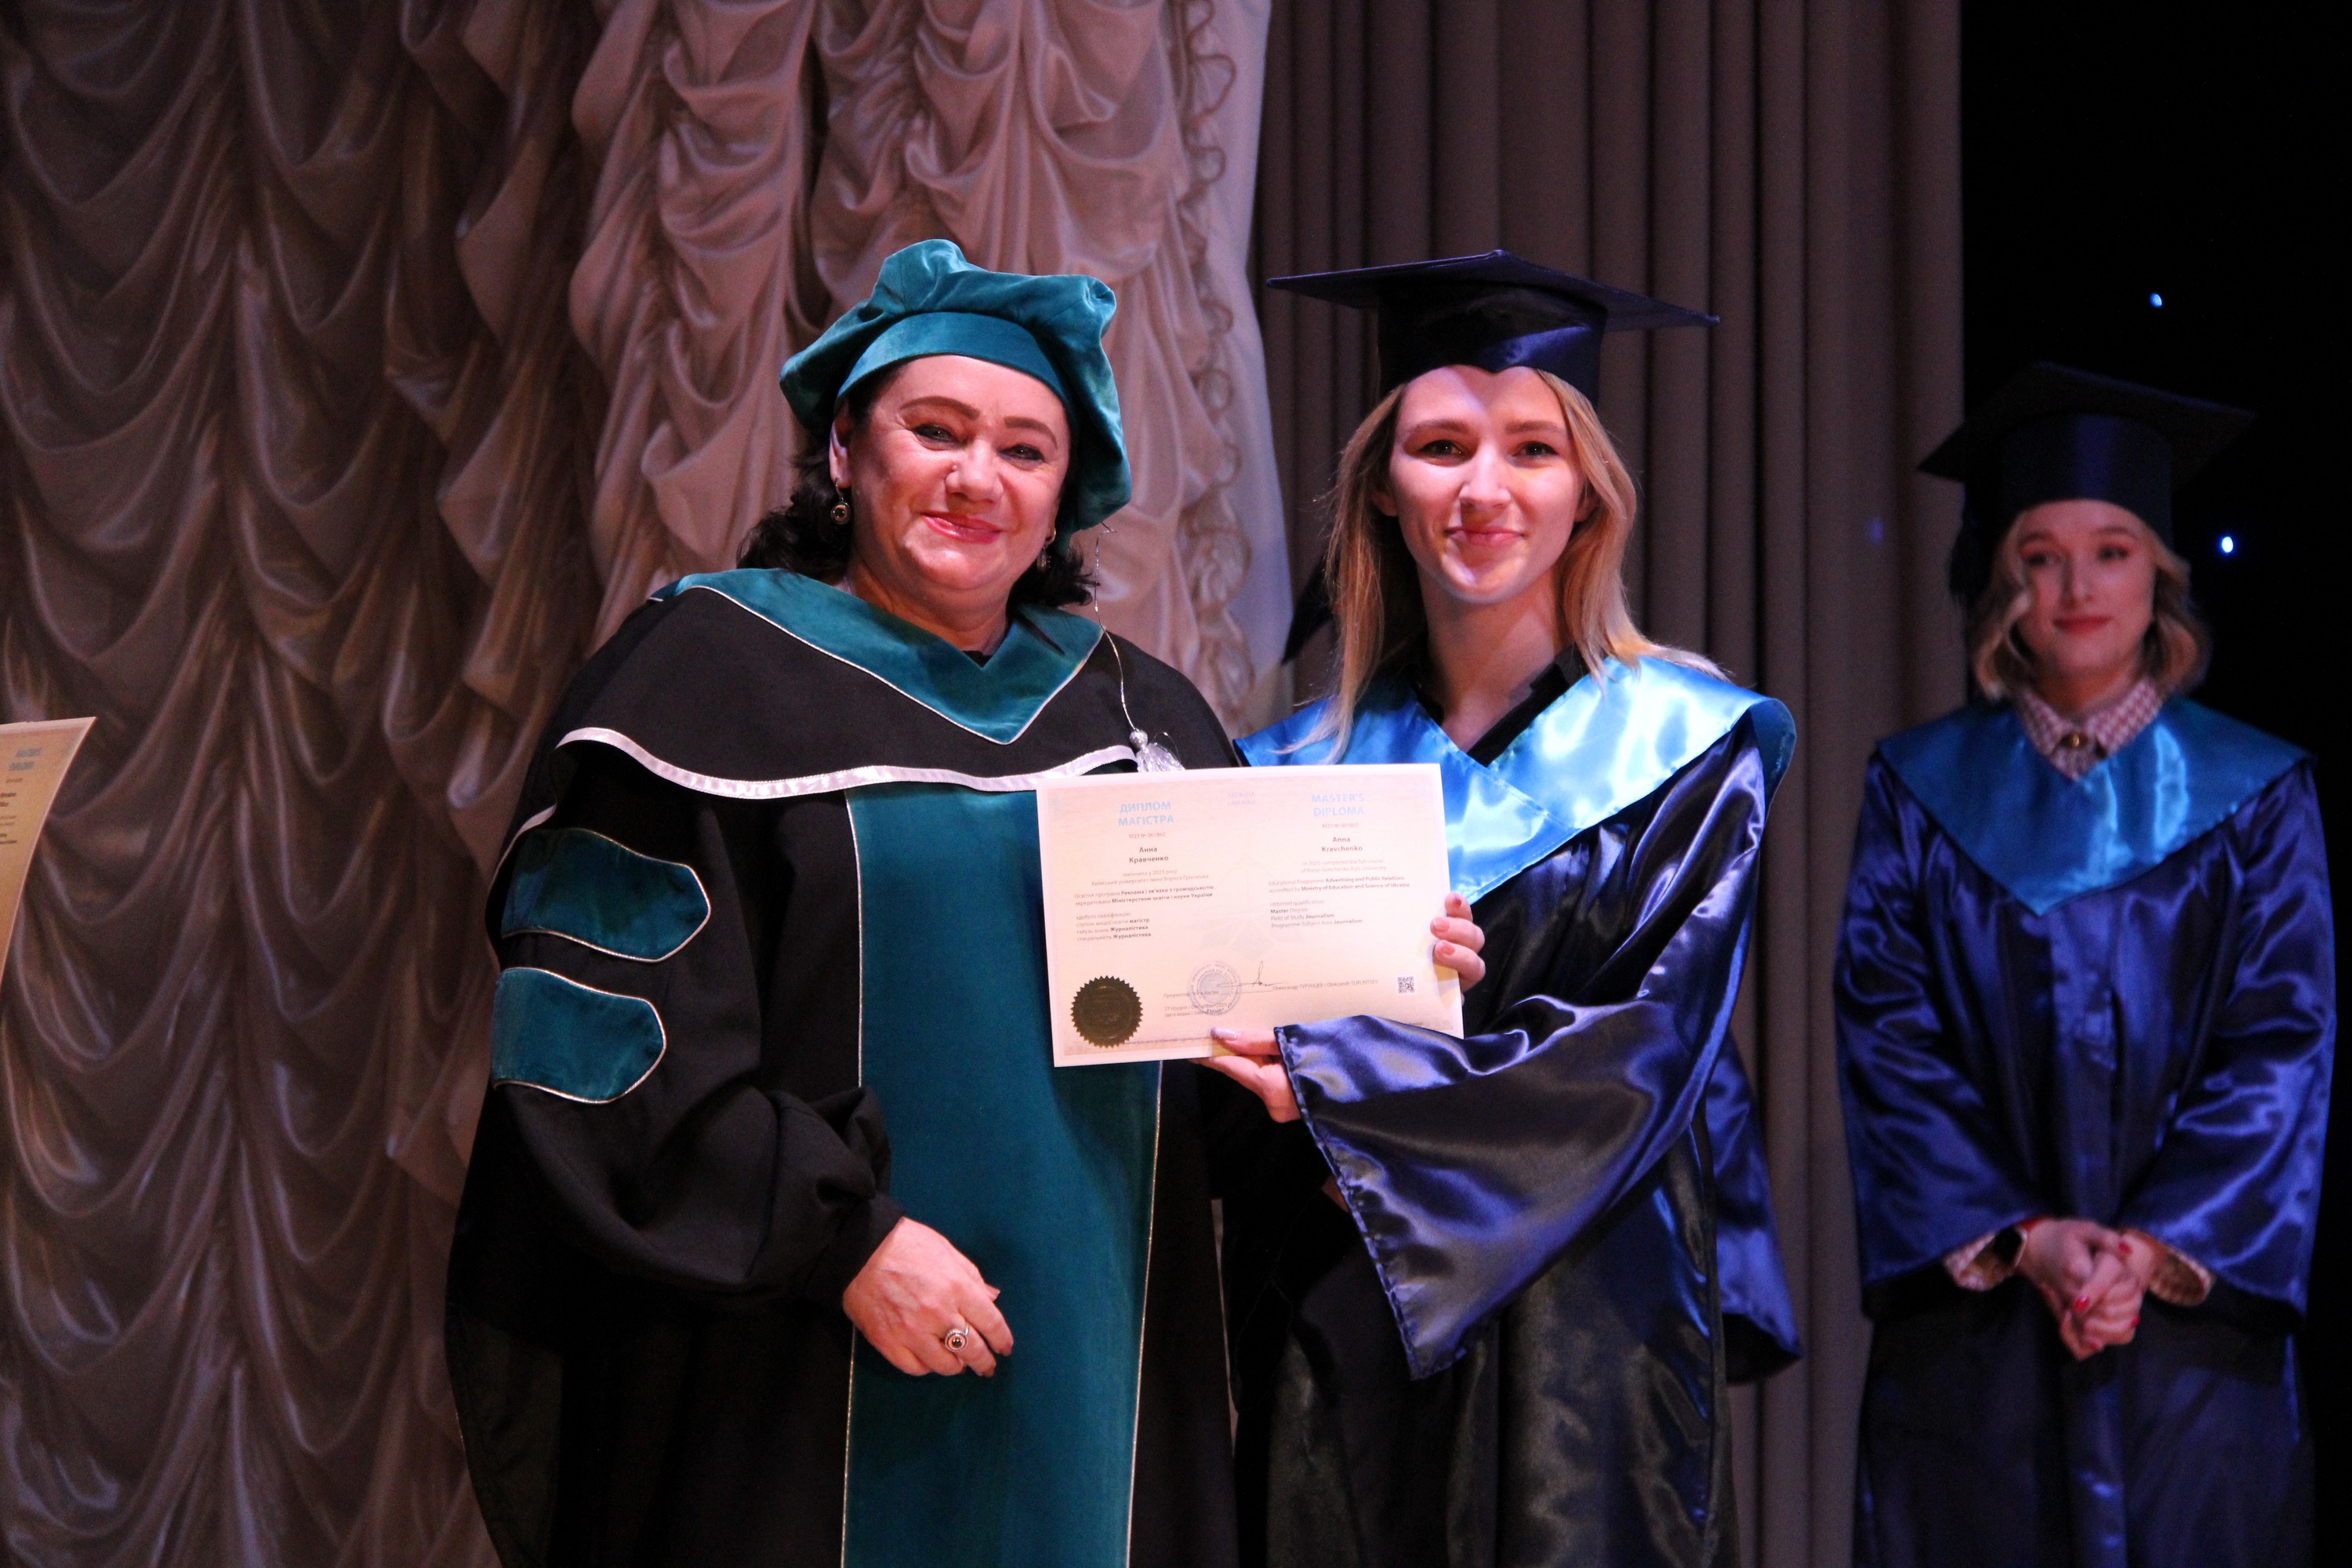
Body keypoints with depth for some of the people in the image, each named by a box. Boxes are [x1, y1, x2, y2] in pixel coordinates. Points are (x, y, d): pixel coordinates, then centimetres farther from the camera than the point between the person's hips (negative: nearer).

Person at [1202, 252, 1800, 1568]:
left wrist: (1331, 1091, -18)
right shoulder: (1303, 764, 8)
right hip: (1330, 1348, 3)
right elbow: (1246, 1057, 8)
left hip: (1578, 1336, -2)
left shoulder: (1685, 748, -1)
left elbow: (1643, 1048, -11)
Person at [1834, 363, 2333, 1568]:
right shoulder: (1921, 792, 6)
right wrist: (2024, 1237, -13)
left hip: (2194, 1313, 0)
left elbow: (2282, 1048, -1)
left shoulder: (2255, 798, 5)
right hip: (1972, 1333, 0)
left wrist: (2155, 1245, -13)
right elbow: (1887, 1039, -1)